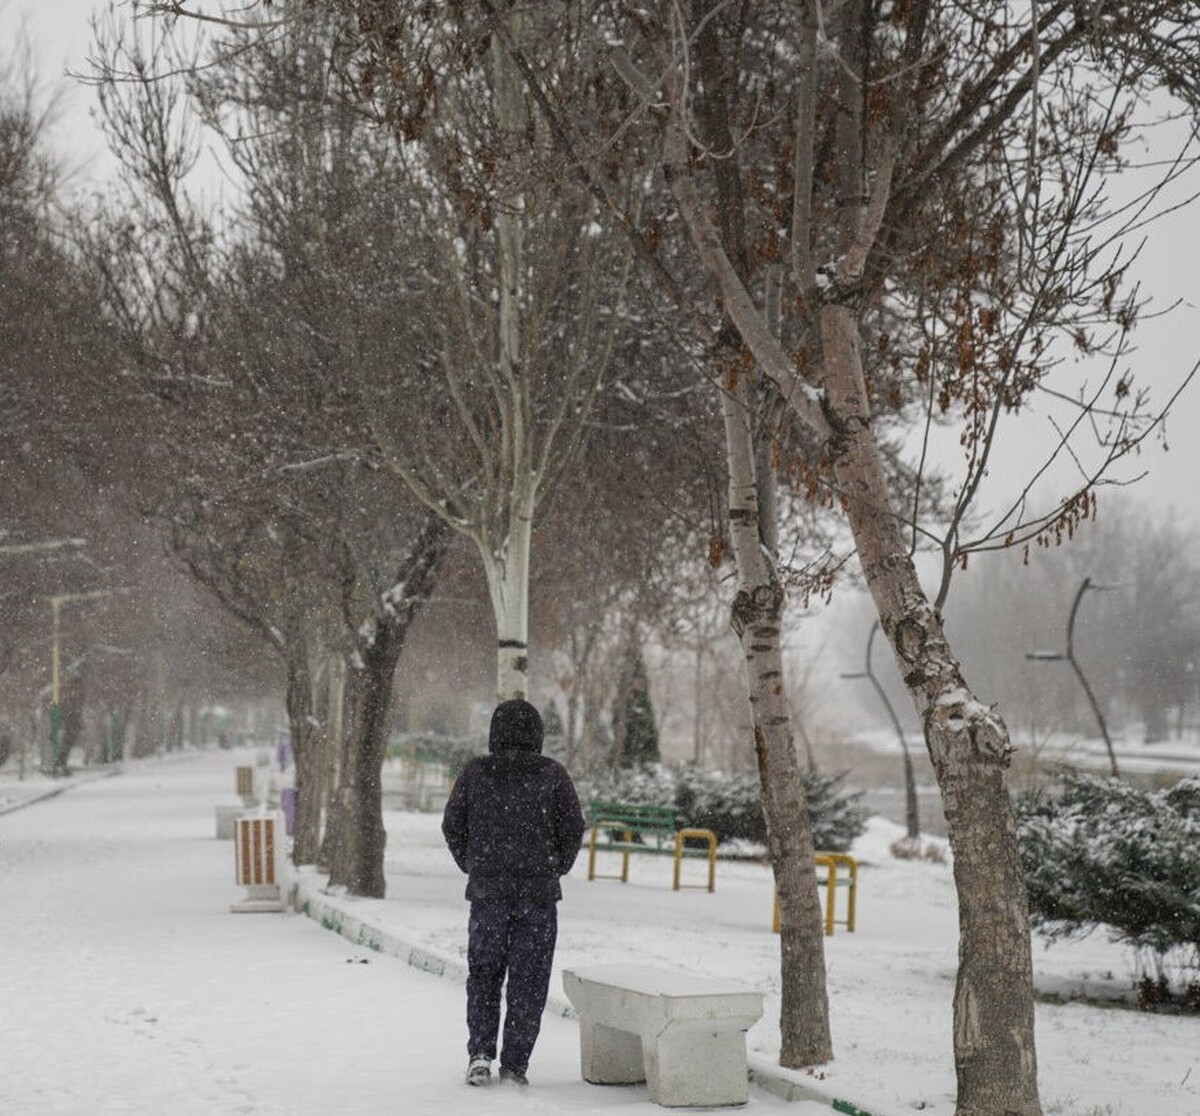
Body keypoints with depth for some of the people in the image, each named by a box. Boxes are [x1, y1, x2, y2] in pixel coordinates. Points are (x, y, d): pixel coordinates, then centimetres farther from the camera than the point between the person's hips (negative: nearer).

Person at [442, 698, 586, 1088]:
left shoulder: (475, 772, -2)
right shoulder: (552, 774, -4)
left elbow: (453, 825, 1)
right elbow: (573, 826, -3)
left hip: (487, 889, 1)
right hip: (539, 893, -1)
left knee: (483, 973, 14)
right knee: (527, 981, 6)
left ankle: (480, 1053, 1)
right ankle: (515, 1065, 6)